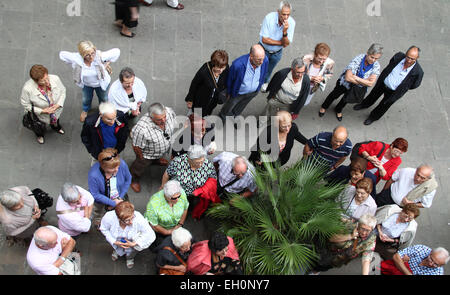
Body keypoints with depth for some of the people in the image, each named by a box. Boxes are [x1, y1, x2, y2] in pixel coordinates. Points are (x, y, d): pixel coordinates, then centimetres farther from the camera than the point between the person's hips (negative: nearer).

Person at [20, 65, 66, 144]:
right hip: (40, 114, -2)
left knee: (56, 120, 38)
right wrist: (42, 111, -30)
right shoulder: (28, 88, -40)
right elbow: (25, 104, -22)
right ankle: (39, 135, 70)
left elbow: (63, 91, -14)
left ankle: (56, 127, 76)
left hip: (56, 110, 2)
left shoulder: (55, 79, -34)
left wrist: (58, 104, -27)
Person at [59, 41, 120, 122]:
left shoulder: (100, 56, -41)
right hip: (86, 84, 1)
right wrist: (73, 64, -20)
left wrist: (107, 63, -25)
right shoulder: (76, 59, -37)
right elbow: (62, 54, -19)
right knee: (86, 99, 32)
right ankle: (85, 110, 68)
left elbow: (117, 51, -31)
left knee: (103, 99, 29)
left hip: (101, 83, -1)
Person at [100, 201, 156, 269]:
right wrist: (114, 242, -20)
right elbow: (104, 229, -9)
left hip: (132, 242, -3)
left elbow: (151, 236, -29)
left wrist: (133, 244, -30)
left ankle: (130, 257, 17)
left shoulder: (139, 219, -39)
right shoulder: (109, 218, -34)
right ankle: (117, 250, 20)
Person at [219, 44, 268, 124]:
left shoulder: (265, 60, -29)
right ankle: (221, 117, 58)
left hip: (252, 93, 4)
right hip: (237, 93, -4)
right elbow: (230, 79, -20)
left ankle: (233, 117, 64)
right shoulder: (238, 65, -41)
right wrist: (229, 93, -4)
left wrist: (258, 88, 10)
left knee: (239, 109, 33)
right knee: (228, 108, 26)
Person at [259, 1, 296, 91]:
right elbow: (264, 39, -27)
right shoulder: (269, 18, -30)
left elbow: (286, 44, -24)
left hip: (277, 53, 3)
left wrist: (285, 31, -42)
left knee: (269, 69, 27)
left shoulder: (291, 22, -24)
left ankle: (265, 82, 58)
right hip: (264, 50, -2)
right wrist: (280, 42, -23)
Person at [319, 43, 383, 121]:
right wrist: (364, 81, -32)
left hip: (357, 88, 2)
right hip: (345, 83, -2)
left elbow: (371, 83, -31)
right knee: (335, 94, 22)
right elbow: (348, 78, -40)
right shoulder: (358, 59, -34)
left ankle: (338, 110, 58)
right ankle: (324, 107, 54)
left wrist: (356, 77, -36)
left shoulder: (376, 65, -24)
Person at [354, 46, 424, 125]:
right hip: (383, 83, 2)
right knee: (373, 95, 29)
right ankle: (365, 104, 62)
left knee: (384, 105, 23)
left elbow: (414, 85, -12)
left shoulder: (418, 72, -33)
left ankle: (374, 117, 53)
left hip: (393, 92, -2)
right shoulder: (399, 56, -26)